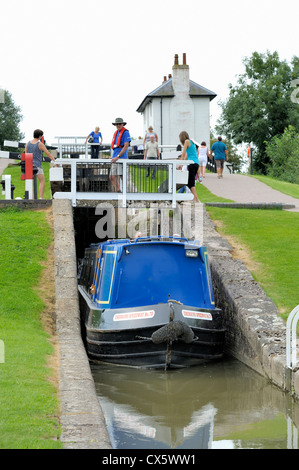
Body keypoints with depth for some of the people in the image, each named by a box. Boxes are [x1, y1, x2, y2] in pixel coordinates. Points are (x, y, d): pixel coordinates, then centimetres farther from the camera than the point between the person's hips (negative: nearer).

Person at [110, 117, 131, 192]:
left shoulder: (125, 132, -5)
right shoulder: (116, 133, 20)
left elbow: (126, 146, -13)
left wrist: (118, 157, -17)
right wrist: (113, 156, 15)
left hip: (122, 158, -8)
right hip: (115, 159, 8)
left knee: (122, 176, -11)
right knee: (112, 177, 3)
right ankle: (117, 191, 9)